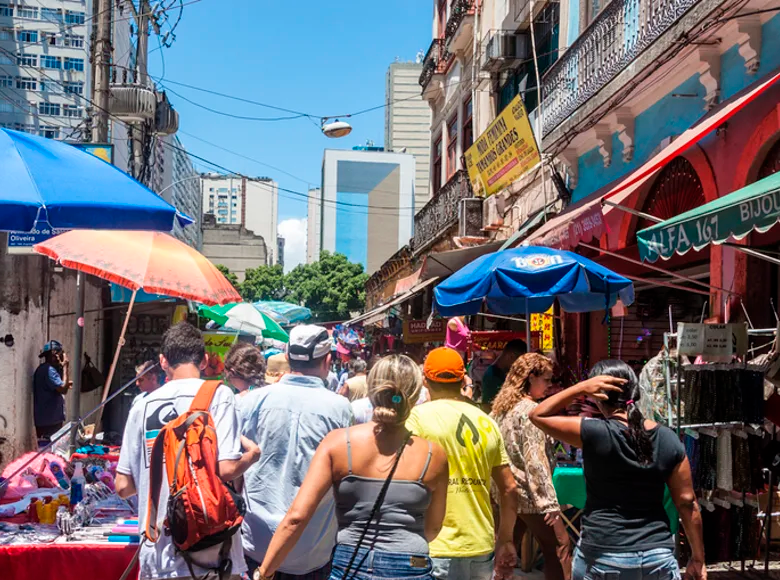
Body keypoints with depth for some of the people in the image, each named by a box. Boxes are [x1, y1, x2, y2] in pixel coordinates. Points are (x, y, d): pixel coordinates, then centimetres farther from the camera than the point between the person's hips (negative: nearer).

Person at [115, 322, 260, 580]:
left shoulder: (143, 405, 6)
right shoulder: (217, 394, -6)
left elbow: (124, 486, 7)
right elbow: (226, 469, -16)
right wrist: (252, 454, 4)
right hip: (208, 555, -3)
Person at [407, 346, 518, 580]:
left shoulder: (418, 416, -7)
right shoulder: (487, 421, 9)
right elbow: (509, 489, 13)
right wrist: (506, 540, 22)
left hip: (438, 549, -5)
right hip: (482, 546, 5)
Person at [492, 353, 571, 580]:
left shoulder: (500, 407, 10)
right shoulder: (530, 410, -15)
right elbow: (535, 461, -21)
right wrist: (549, 501, -20)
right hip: (529, 496, -8)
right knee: (559, 547, 3)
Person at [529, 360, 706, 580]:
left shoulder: (595, 434, -13)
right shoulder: (668, 440, -1)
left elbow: (538, 415, -2)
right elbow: (687, 503, 2)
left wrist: (581, 388, -8)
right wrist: (698, 558, 10)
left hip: (603, 557, -3)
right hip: (658, 556, 3)